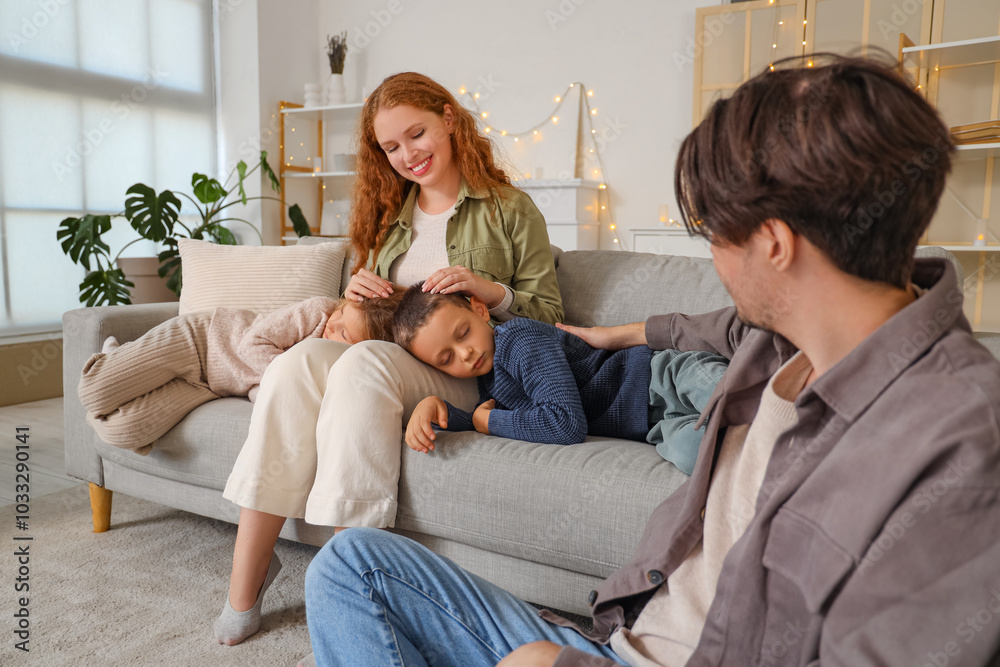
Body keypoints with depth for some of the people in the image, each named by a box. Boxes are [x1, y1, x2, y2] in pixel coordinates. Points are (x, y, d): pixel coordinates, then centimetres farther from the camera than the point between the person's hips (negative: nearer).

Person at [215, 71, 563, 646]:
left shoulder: (510, 210, 7)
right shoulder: (389, 214, 22)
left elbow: (548, 316, 3)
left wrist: (492, 291, -15)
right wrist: (354, 293, 3)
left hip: (463, 379, -4)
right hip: (382, 359, 4)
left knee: (364, 361, -35)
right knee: (302, 358, -28)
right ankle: (244, 589, -24)